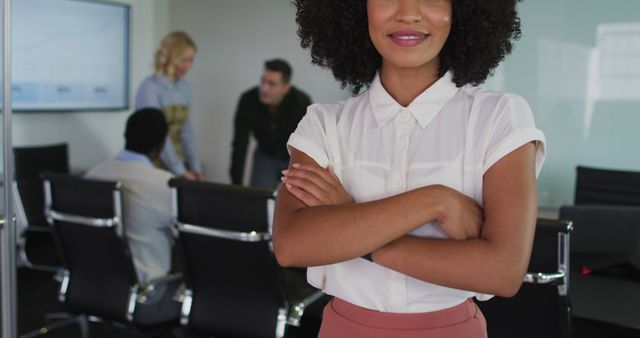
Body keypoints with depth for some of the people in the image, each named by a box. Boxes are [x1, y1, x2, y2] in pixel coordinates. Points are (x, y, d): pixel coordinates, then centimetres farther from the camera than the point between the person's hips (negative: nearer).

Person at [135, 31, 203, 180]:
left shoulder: (185, 88, 7)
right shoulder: (150, 87, -13)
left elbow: (186, 131, 11)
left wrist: (195, 167, 4)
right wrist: (179, 170, -21)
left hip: (177, 163, 6)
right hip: (152, 165, -6)